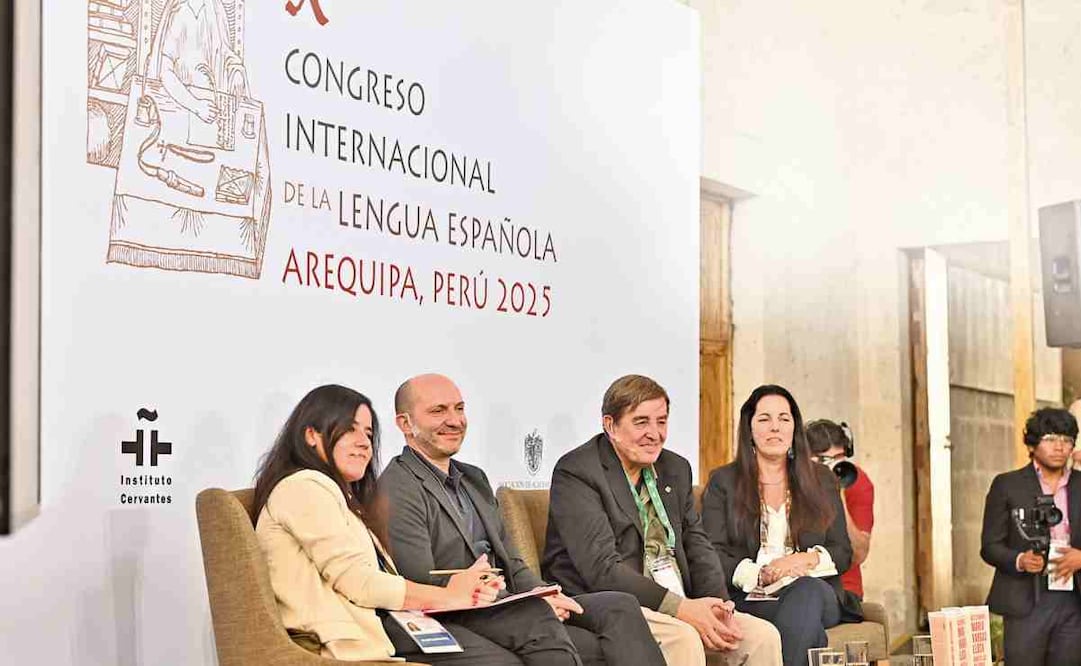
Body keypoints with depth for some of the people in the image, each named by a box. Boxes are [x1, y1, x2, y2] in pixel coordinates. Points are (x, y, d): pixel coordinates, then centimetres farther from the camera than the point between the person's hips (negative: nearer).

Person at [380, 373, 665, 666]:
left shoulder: (474, 478, 22)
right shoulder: (396, 490, -7)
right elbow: (424, 586, -17)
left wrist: (542, 594, -4)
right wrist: (536, 601, -17)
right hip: (453, 619, -8)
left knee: (619, 607, -11)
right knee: (535, 615, -36)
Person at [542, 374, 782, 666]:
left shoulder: (676, 468, 14)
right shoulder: (575, 472, -10)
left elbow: (696, 545, 13)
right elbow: (601, 567, -18)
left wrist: (718, 605, -8)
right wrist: (680, 607, -24)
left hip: (681, 605, 7)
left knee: (763, 636, -11)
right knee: (683, 639, -33)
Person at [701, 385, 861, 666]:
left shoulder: (822, 480, 20)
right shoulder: (723, 482, 13)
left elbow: (843, 552, 14)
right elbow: (712, 554, 2)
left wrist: (809, 559, -9)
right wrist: (759, 575, -17)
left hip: (818, 593, 3)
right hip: (750, 598, -2)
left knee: (807, 590, -37)